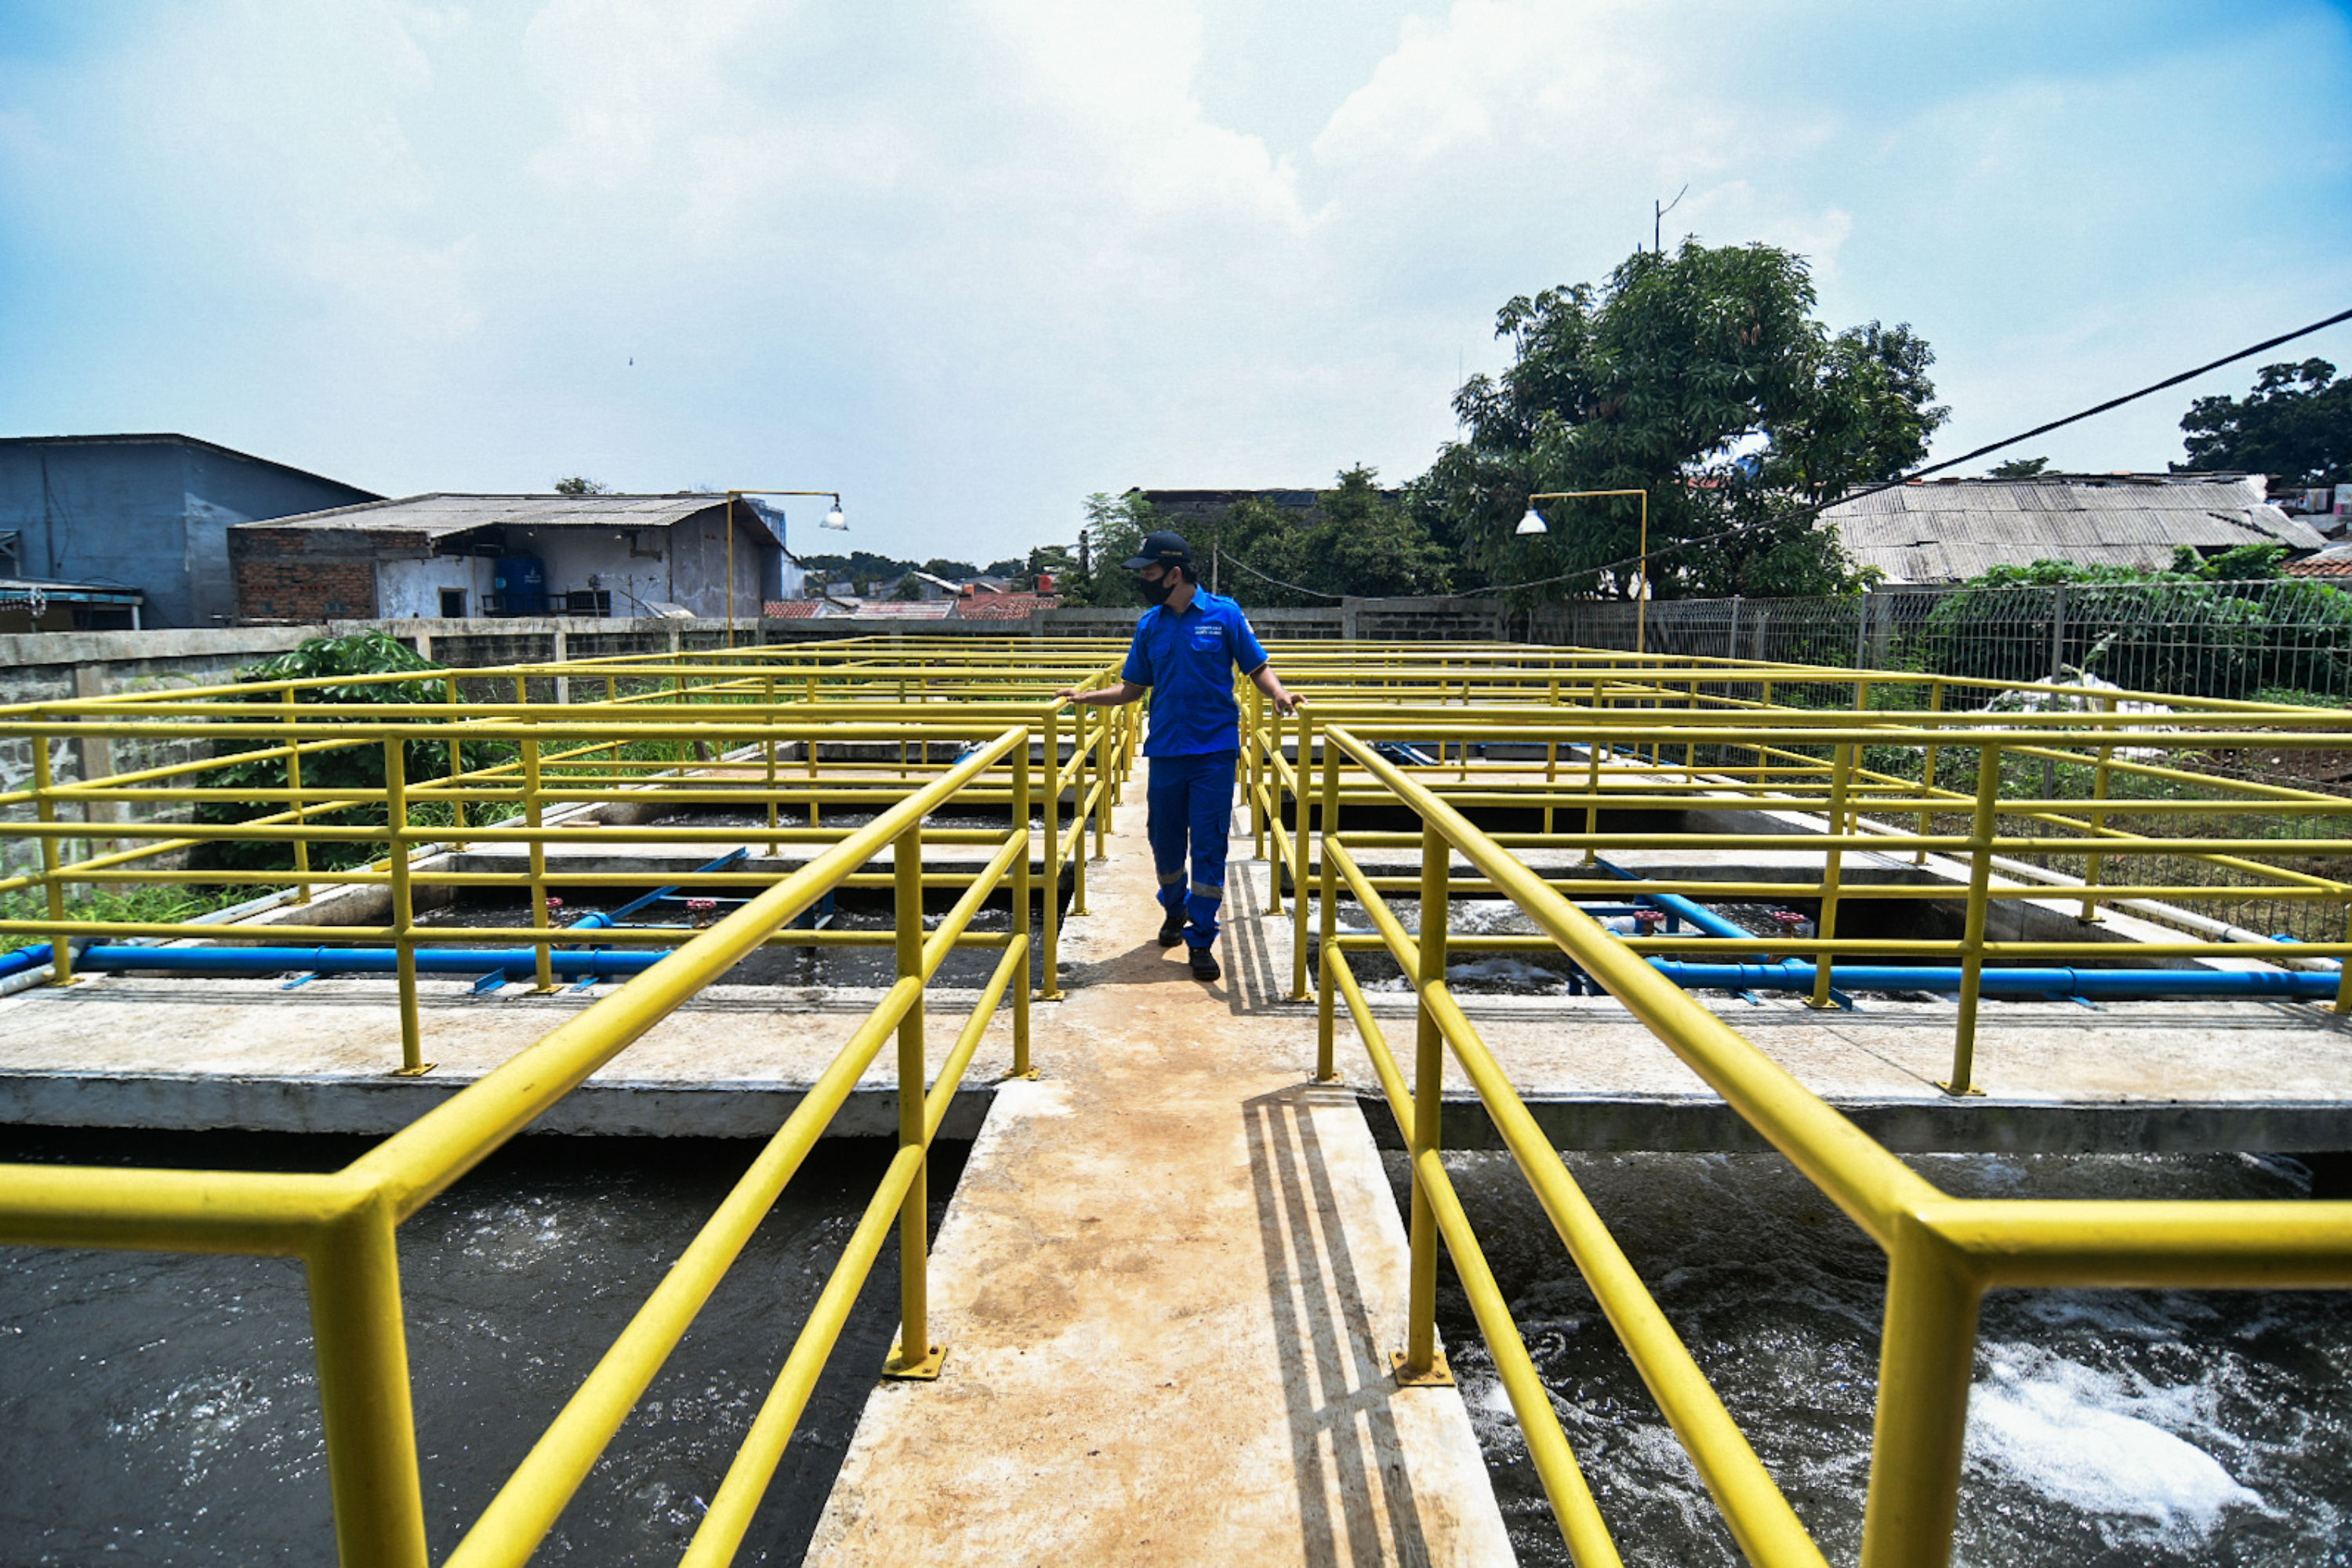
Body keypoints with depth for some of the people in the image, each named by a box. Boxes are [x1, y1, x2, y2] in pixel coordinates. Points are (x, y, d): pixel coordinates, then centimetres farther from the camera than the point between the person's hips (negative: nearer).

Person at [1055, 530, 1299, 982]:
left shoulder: (1224, 613, -3)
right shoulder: (1149, 624, 7)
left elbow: (1258, 668, 0)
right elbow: (1133, 688, 12)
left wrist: (1279, 694, -20)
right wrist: (1085, 696, 1)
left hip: (1215, 750, -3)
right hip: (1165, 750, 4)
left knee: (1208, 845, -1)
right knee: (1164, 839, 12)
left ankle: (1201, 940, 9)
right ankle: (1174, 909, 40)